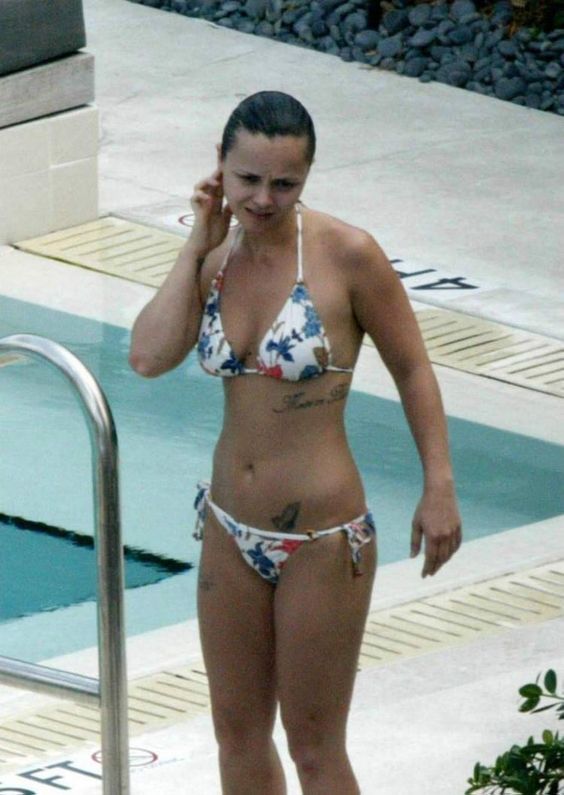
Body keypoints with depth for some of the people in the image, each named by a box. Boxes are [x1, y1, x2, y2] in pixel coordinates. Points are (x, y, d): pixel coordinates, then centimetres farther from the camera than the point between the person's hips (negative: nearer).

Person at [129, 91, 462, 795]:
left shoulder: (346, 254, -15)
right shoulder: (218, 256, 0)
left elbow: (412, 370, -6)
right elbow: (149, 356, -14)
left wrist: (438, 489, -11)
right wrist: (197, 247, -11)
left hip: (322, 539, -6)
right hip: (231, 529, 6)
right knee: (237, 732, 16)